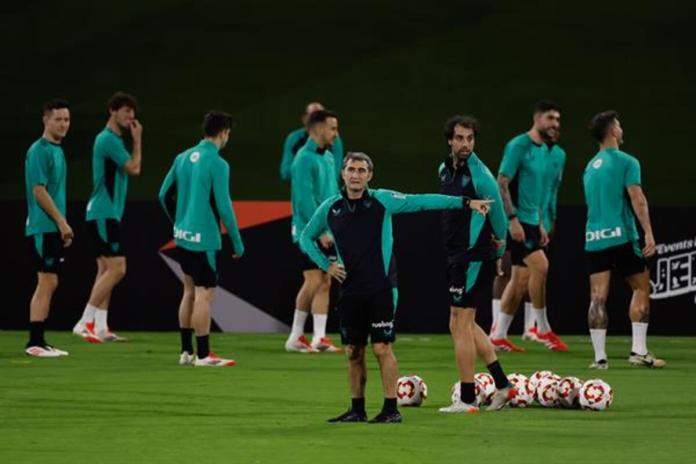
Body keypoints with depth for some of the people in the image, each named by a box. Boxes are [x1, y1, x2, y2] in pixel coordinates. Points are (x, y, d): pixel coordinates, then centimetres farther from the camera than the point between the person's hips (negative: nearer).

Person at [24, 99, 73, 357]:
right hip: (43, 228, -9)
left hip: (53, 229, 9)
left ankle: (39, 341, 12)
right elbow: (39, 190, -17)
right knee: (47, 283, -10)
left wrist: (63, 226, 16)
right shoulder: (39, 151, -12)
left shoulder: (57, 150, 16)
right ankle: (35, 343, -8)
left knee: (49, 284, 9)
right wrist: (61, 221, -16)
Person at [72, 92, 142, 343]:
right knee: (116, 269, -13)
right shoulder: (108, 139, -14)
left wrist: (135, 139, 13)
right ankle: (85, 322, -13)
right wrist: (137, 140, -5)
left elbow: (133, 169, 20)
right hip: (104, 214, -11)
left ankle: (100, 327, 8)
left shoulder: (113, 139, 18)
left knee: (106, 270, 9)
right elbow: (133, 168, -13)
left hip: (108, 214, 11)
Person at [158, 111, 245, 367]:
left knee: (190, 292, 17)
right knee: (204, 295, -3)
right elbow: (224, 207, -15)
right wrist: (238, 244, -7)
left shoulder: (183, 158, 7)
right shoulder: (217, 164, -14)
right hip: (205, 238, -8)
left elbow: (164, 195, 13)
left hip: (182, 237, 8)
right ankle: (203, 355, -1)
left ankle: (186, 351, 21)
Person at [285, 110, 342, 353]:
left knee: (325, 283, 5)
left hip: (327, 233, 8)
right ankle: (295, 337, 1)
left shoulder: (328, 157, 14)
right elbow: (305, 198, -18)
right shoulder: (305, 158, -13)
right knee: (313, 281, -9)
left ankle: (319, 338, 6)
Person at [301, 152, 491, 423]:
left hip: (381, 289, -3)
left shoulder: (382, 201, -4)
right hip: (349, 291, 3)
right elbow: (306, 238, 18)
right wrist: (325, 265, 5)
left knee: (382, 348, -7)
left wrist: (466, 202, -10)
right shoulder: (330, 209, 4)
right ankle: (357, 409, 16)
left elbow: (423, 202, -6)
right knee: (353, 352, 7)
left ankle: (391, 409, -2)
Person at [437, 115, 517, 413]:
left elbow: (498, 214, -9)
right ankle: (502, 385, 21)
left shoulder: (478, 174, -16)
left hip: (474, 258, -9)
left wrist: (498, 250, 4)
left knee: (460, 326, -6)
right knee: (464, 325, 15)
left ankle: (467, 400, 0)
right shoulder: (445, 170, 9)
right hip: (457, 256, 9)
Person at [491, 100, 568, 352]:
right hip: (518, 219, -9)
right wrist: (513, 219, -21)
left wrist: (540, 224, 21)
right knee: (540, 265, -18)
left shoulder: (543, 150, 15)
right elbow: (502, 184, -15)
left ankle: (499, 335, 12)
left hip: (530, 221, 9)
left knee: (521, 277, 7)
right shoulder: (519, 146, -11)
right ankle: (543, 328, -8)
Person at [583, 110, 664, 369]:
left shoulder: (590, 167, 16)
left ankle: (600, 356, -4)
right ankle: (639, 351, 2)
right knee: (641, 289, 8)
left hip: (593, 239, 5)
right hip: (621, 236, -5)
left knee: (598, 297, 1)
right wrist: (649, 233, -16)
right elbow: (637, 199, -13)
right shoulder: (626, 162, -4)